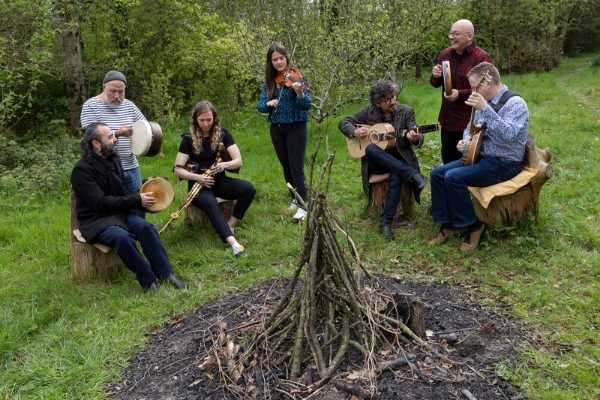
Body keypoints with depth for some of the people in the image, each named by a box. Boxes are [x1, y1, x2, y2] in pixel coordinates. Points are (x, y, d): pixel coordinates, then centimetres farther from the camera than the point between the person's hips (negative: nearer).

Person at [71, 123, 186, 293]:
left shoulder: (113, 159, 8)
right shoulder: (81, 170, -14)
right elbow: (101, 202, -22)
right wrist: (136, 200, -22)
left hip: (119, 212, 6)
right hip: (96, 220, -6)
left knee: (146, 227, -23)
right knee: (122, 237, -34)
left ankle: (165, 273, -17)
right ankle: (148, 280, -21)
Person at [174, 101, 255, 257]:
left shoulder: (222, 134, 0)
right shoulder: (189, 138, -6)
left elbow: (238, 161, -5)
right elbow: (178, 169, -8)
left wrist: (224, 165, -26)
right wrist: (197, 177, -25)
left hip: (219, 180, 3)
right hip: (198, 183, -3)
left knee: (249, 189, -25)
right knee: (210, 203, -37)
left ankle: (230, 225, -14)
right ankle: (233, 242, -46)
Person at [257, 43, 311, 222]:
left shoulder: (296, 76, -8)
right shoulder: (269, 81, 6)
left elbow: (307, 105, -16)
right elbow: (260, 105, 4)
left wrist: (299, 93, -36)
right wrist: (268, 103, -18)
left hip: (296, 127, -5)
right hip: (277, 128, 5)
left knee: (296, 168, -10)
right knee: (286, 167, 13)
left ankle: (303, 205, -4)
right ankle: (295, 199, 27)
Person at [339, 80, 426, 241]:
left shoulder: (406, 112, 1)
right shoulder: (369, 112, 3)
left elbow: (418, 139, -8)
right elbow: (344, 123, 8)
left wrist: (415, 138, -33)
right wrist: (354, 131, -14)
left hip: (399, 160, -1)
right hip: (376, 161, 1)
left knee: (397, 176, -36)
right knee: (371, 148, -34)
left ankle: (386, 222, -29)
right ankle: (413, 175, -37)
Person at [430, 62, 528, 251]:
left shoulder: (515, 103, -15)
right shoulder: (485, 102, 9)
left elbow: (508, 135, -32)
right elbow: (472, 128, 22)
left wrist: (485, 109, -36)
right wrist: (465, 142, -1)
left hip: (504, 163, -8)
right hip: (481, 156, 9)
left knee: (454, 177, -26)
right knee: (437, 173, -6)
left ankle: (473, 226, -9)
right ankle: (447, 225, -1)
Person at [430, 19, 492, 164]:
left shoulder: (481, 58, -12)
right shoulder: (444, 54, 8)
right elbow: (436, 84, 17)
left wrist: (460, 94, -25)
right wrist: (435, 76, -6)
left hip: (469, 121, -6)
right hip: (447, 118, 6)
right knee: (447, 158, 17)